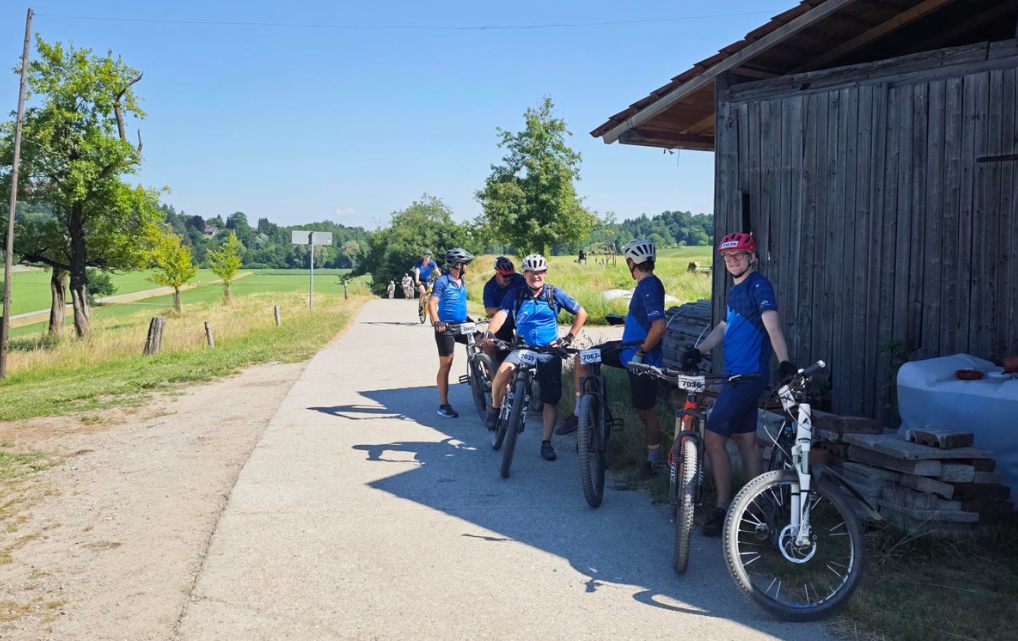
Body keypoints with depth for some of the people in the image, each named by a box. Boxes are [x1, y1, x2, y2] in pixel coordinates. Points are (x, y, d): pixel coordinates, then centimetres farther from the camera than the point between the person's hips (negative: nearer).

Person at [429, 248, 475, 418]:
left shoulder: (462, 282, 12)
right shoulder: (443, 281, -11)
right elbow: (432, 303, -18)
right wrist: (436, 322, -33)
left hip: (461, 326, 6)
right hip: (446, 328, -6)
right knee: (445, 366, -2)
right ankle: (443, 405, 5)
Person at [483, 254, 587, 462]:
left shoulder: (555, 294, -1)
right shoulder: (515, 295, -1)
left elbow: (581, 313, 5)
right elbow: (501, 314, -16)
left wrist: (568, 338, -2)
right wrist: (489, 333, -35)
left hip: (549, 351, 1)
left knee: (551, 399, 0)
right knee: (502, 372, -31)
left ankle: (546, 443, 14)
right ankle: (495, 409, -5)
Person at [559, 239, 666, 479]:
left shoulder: (650, 287, -23)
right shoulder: (646, 284, 7)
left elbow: (659, 326, -33)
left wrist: (639, 353, -25)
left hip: (642, 359, -10)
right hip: (629, 349, 10)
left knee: (645, 411, 3)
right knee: (582, 359, 5)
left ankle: (652, 460, 20)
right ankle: (580, 413, 12)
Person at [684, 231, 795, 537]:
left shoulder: (758, 285, -12)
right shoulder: (735, 290, 17)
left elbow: (772, 325, -25)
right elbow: (723, 328, 18)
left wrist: (784, 362, -38)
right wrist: (698, 351, 2)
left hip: (748, 375, -10)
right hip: (736, 374, 10)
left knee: (713, 439, -9)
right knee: (746, 440, 14)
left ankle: (723, 507, 2)